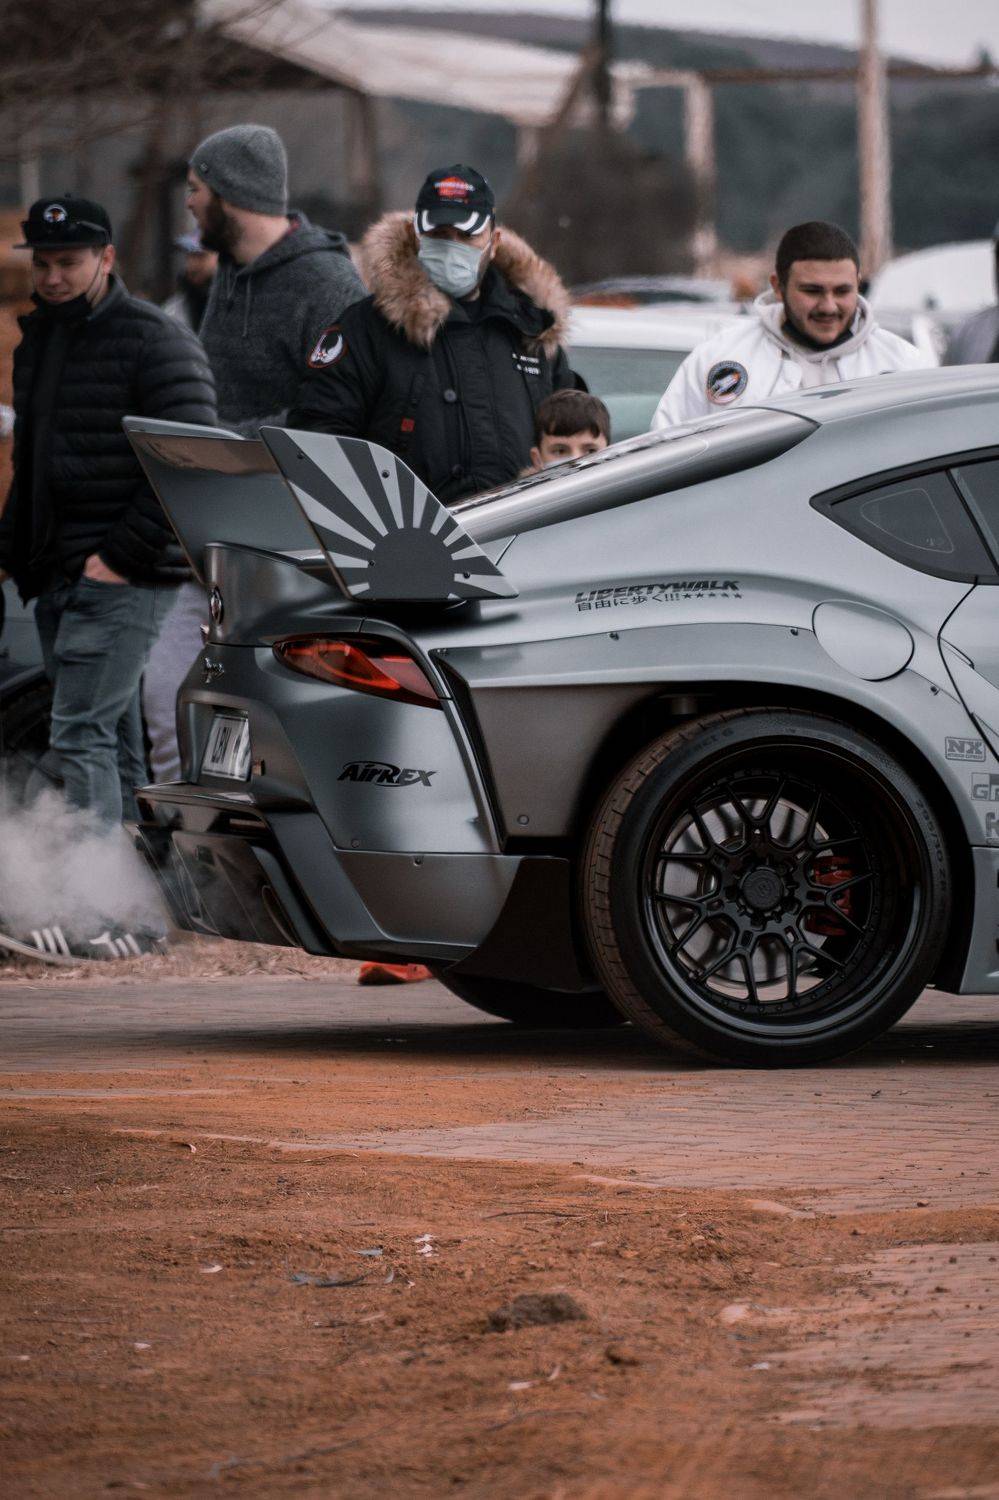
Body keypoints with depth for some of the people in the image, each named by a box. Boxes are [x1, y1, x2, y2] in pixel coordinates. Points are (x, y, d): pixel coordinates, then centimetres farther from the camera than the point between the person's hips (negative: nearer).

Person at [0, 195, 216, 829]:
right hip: (55, 578, 8)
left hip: (121, 580, -8)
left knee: (80, 733, -17)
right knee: (112, 736, 13)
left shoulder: (157, 341, -10)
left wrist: (122, 555, -18)